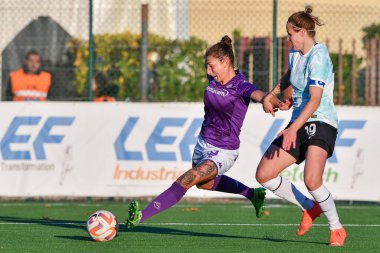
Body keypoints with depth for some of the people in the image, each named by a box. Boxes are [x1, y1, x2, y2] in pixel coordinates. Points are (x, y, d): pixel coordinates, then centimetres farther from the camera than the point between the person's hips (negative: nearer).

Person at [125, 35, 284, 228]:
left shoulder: (240, 86, -22)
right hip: (204, 143, 10)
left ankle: (141, 216, -30)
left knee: (188, 179, -26)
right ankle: (252, 194, 51)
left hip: (223, 152, -10)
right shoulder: (213, 79, -2)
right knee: (205, 183, 33)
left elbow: (256, 94, -45)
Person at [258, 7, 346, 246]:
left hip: (321, 123, -9)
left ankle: (337, 229, -7)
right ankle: (310, 208, 16)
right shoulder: (295, 54, 12)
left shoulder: (318, 56, -15)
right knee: (264, 175, -2)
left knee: (312, 180, -29)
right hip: (299, 125, 9)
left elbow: (315, 100, -25)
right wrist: (271, 95, 29)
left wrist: (293, 128, -34)